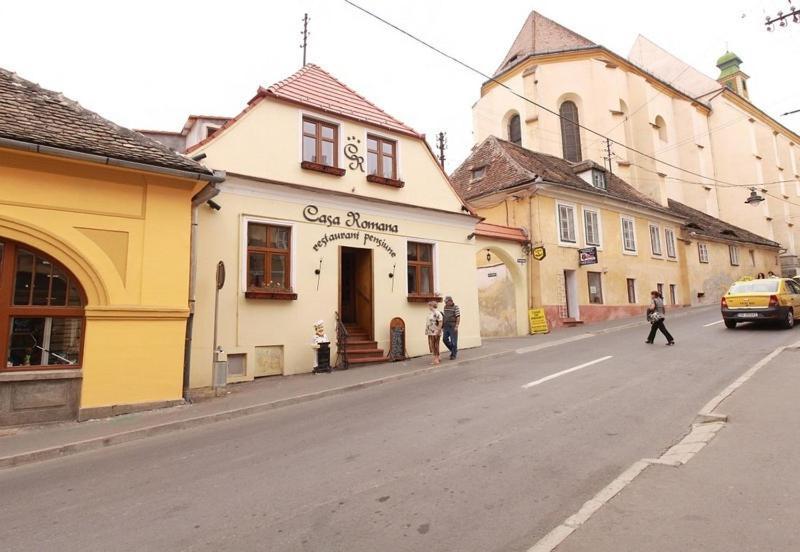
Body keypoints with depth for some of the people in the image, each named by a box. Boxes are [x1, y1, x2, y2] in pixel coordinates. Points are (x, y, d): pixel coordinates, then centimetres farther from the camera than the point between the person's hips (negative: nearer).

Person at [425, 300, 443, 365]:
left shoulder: (437, 313, -16)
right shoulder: (430, 313, 13)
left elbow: (440, 323, -19)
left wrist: (438, 332, -22)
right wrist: (426, 331, 18)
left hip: (435, 333, -9)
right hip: (430, 333, 9)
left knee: (435, 345, -2)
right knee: (431, 345, 11)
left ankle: (436, 359, 8)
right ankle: (436, 358, 22)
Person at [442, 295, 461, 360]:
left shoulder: (455, 307, -8)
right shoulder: (445, 307, 11)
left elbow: (458, 317, -13)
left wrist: (456, 326, -20)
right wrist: (442, 326, 14)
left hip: (453, 327, -6)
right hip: (446, 327, 6)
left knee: (453, 341, 0)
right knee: (445, 339, 3)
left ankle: (454, 355, 11)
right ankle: (453, 350, 23)